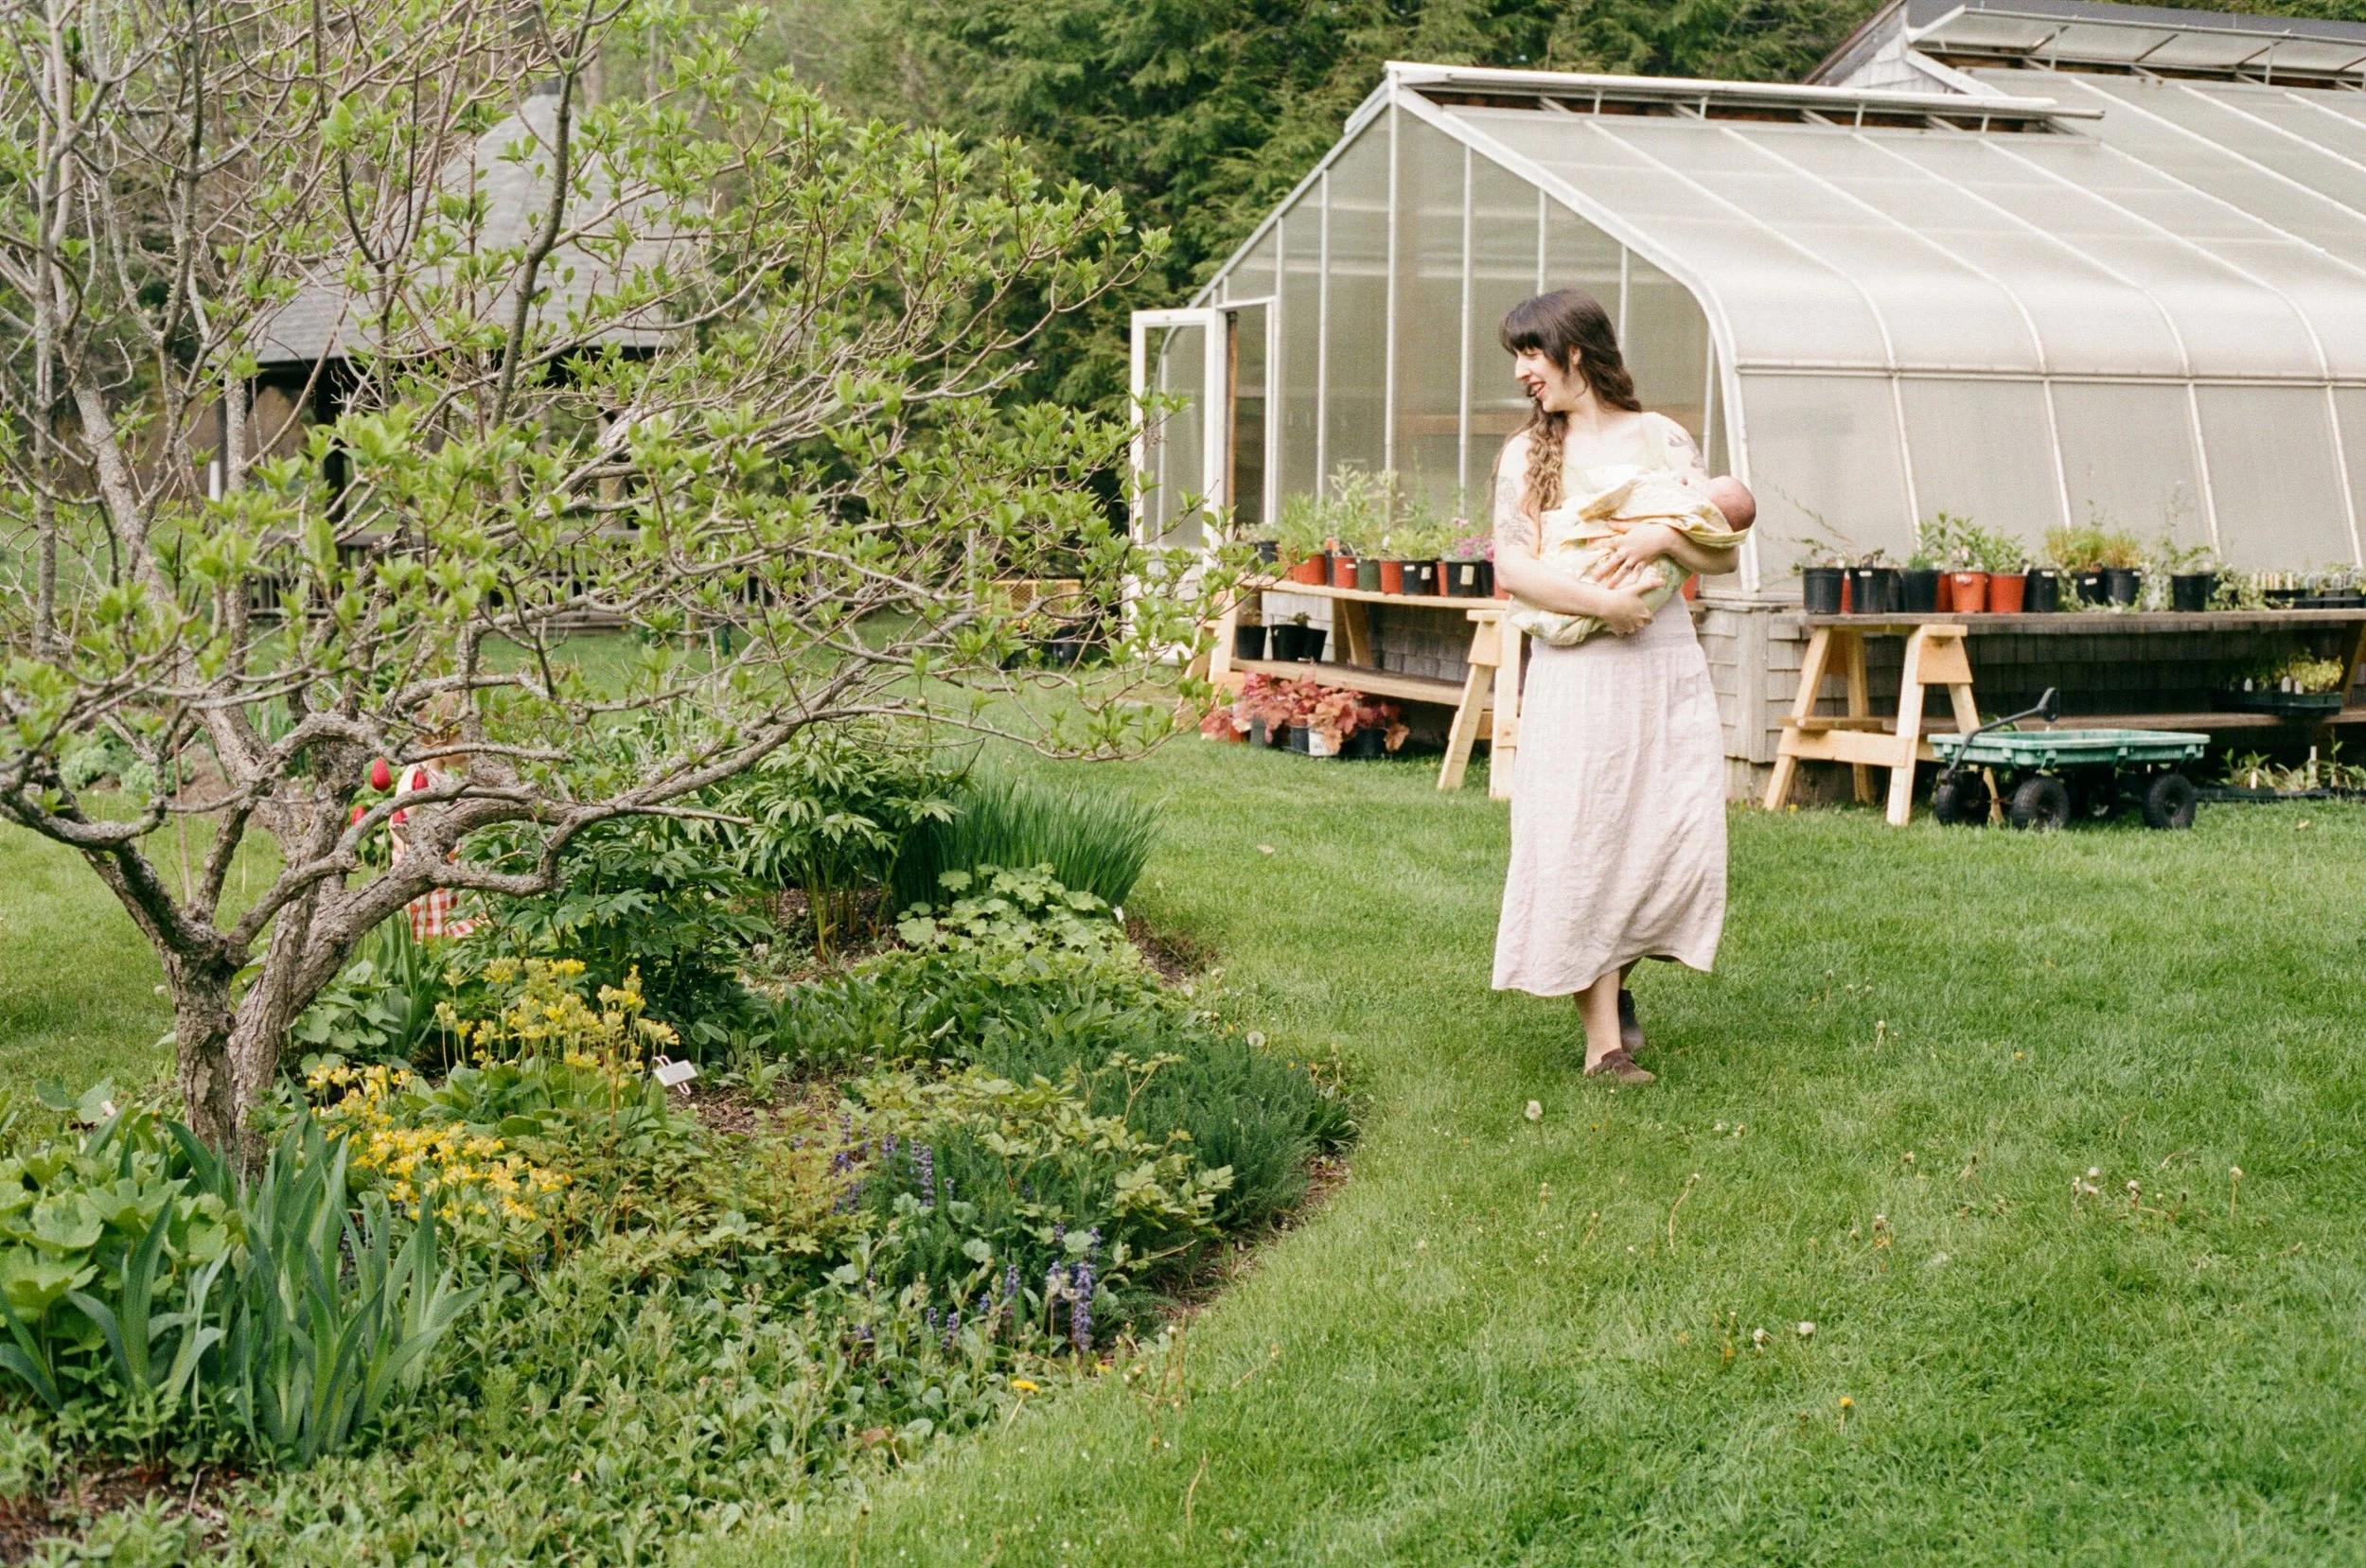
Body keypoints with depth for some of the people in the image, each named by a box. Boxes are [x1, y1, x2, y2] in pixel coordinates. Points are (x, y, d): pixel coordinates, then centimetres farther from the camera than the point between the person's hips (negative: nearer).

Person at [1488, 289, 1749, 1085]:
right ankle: (1603, 1039, 1)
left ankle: (1617, 975, 23)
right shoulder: (1526, 455, 9)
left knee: (1681, 845, -7)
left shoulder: (1658, 438, 9)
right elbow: (1510, 567, -3)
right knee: (1580, 847, -6)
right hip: (1573, 672, 0)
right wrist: (1602, 603, -13)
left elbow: (1722, 552, 7)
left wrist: (1662, 535, -13)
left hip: (1665, 668, 0)